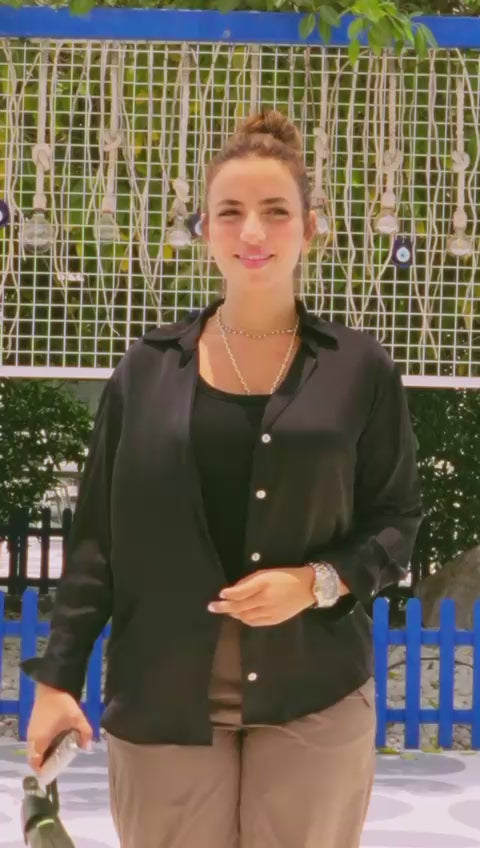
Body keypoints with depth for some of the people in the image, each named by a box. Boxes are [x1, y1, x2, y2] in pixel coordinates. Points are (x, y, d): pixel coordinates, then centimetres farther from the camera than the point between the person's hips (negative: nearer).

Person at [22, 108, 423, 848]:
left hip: (313, 699, 0)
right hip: (162, 696, 1)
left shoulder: (358, 369, 1)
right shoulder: (150, 366, 4)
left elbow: (397, 521, 5)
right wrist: (58, 676, 1)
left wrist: (317, 582, -13)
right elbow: (98, 531, 6)